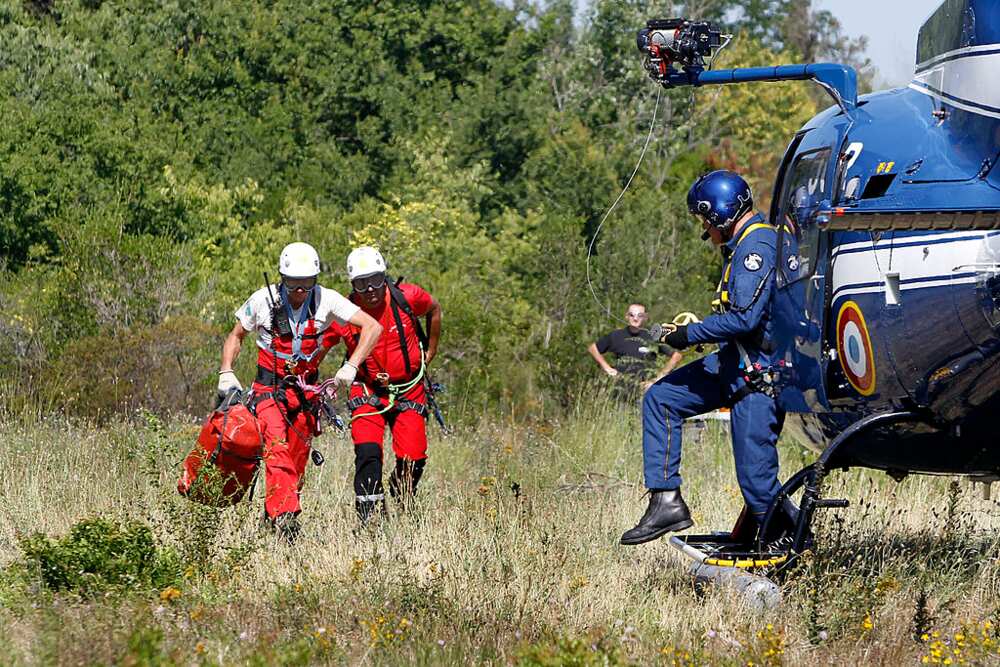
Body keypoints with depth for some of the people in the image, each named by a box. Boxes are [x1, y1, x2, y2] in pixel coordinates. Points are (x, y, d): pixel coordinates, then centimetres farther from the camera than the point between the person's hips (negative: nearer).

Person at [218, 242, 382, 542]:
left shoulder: (326, 300, -11)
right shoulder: (264, 300, -10)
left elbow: (372, 327, -14)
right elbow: (236, 336, 7)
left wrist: (351, 366, -25)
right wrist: (226, 373, -7)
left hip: (305, 390, 2)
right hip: (269, 389, -2)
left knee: (297, 462, 3)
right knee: (278, 449, -24)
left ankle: (272, 517, 18)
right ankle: (284, 517, -36)